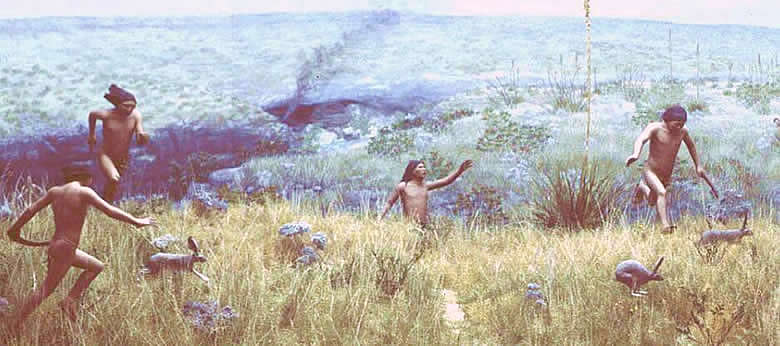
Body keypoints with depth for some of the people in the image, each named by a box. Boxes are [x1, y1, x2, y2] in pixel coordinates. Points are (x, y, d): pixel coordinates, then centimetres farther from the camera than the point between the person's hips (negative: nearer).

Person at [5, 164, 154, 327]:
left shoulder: (55, 191, 8)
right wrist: (136, 221, -7)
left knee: (97, 266, 19)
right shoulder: (84, 192, -10)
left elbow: (31, 209, 11)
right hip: (65, 249, -8)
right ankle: (18, 324, 10)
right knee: (45, 291, 3)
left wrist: (15, 228, 24)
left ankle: (70, 300, 13)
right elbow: (110, 210, -13)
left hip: (55, 245, 8)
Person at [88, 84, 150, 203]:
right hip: (105, 156, -3)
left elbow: (140, 142, -19)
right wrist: (92, 135, 13)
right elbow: (92, 114, 2)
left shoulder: (136, 115, -18)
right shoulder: (106, 115, -22)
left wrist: (143, 138, -42)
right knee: (114, 180, -29)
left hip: (123, 159, 3)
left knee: (112, 185, 22)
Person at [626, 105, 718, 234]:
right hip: (650, 172, -5)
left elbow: (691, 145, 15)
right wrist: (636, 154, -60)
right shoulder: (655, 128, -20)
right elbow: (641, 139, -39)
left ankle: (642, 187, 53)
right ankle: (665, 225, -33)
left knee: (652, 202, 22)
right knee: (661, 193, -31)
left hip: (666, 176, 6)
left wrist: (698, 166, 21)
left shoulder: (682, 131, -6)